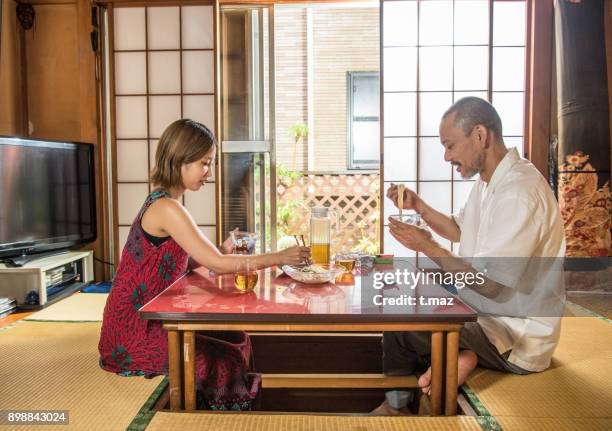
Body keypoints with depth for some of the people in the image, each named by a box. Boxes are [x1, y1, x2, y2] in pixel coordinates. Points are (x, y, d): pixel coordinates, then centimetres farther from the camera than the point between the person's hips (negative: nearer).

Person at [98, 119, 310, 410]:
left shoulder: (164, 203, 9)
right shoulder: (167, 208, -21)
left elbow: (187, 263, 9)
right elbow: (217, 264, -23)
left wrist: (222, 252, -5)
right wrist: (280, 257, -17)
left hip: (150, 317, 9)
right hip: (134, 329, -9)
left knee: (236, 339, 6)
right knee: (225, 361, -13)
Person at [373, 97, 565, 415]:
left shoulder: (519, 193, -27)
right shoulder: (488, 182, 5)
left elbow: (489, 286, -27)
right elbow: (460, 231, 19)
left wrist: (427, 247, -18)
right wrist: (418, 207, 4)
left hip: (517, 341, -10)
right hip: (486, 313, 10)